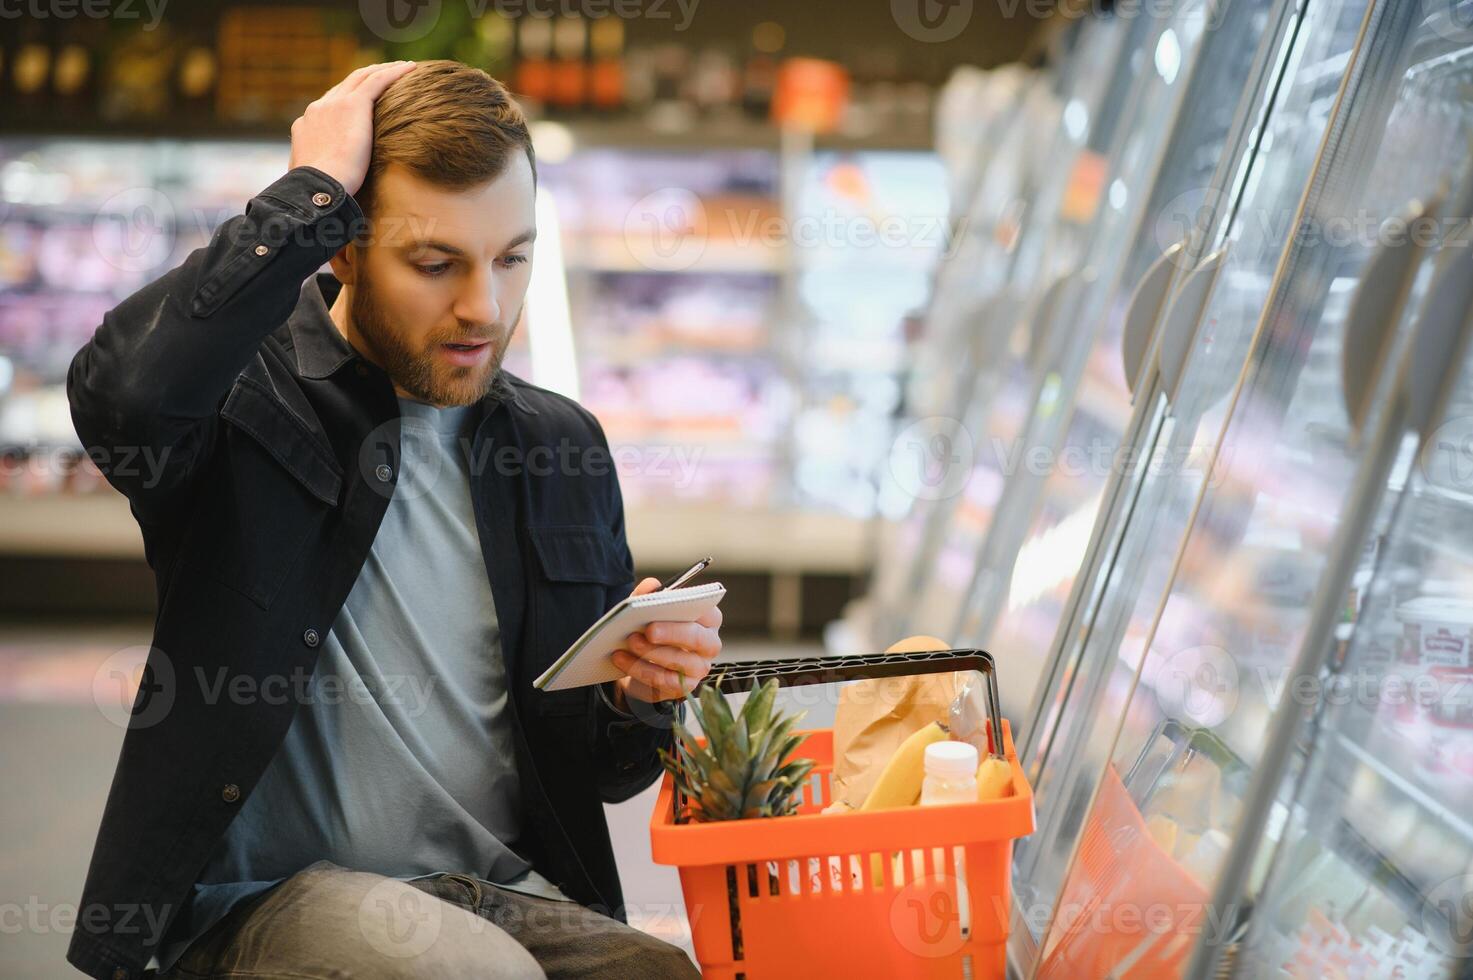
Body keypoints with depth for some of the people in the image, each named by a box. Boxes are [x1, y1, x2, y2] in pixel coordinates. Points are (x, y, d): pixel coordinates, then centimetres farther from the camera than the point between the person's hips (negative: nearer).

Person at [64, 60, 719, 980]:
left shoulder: (563, 447, 12)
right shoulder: (243, 391, -2)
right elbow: (122, 390, -30)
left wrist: (642, 695, -7)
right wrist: (316, 191, -18)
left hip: (513, 898, 4)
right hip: (267, 894, -3)